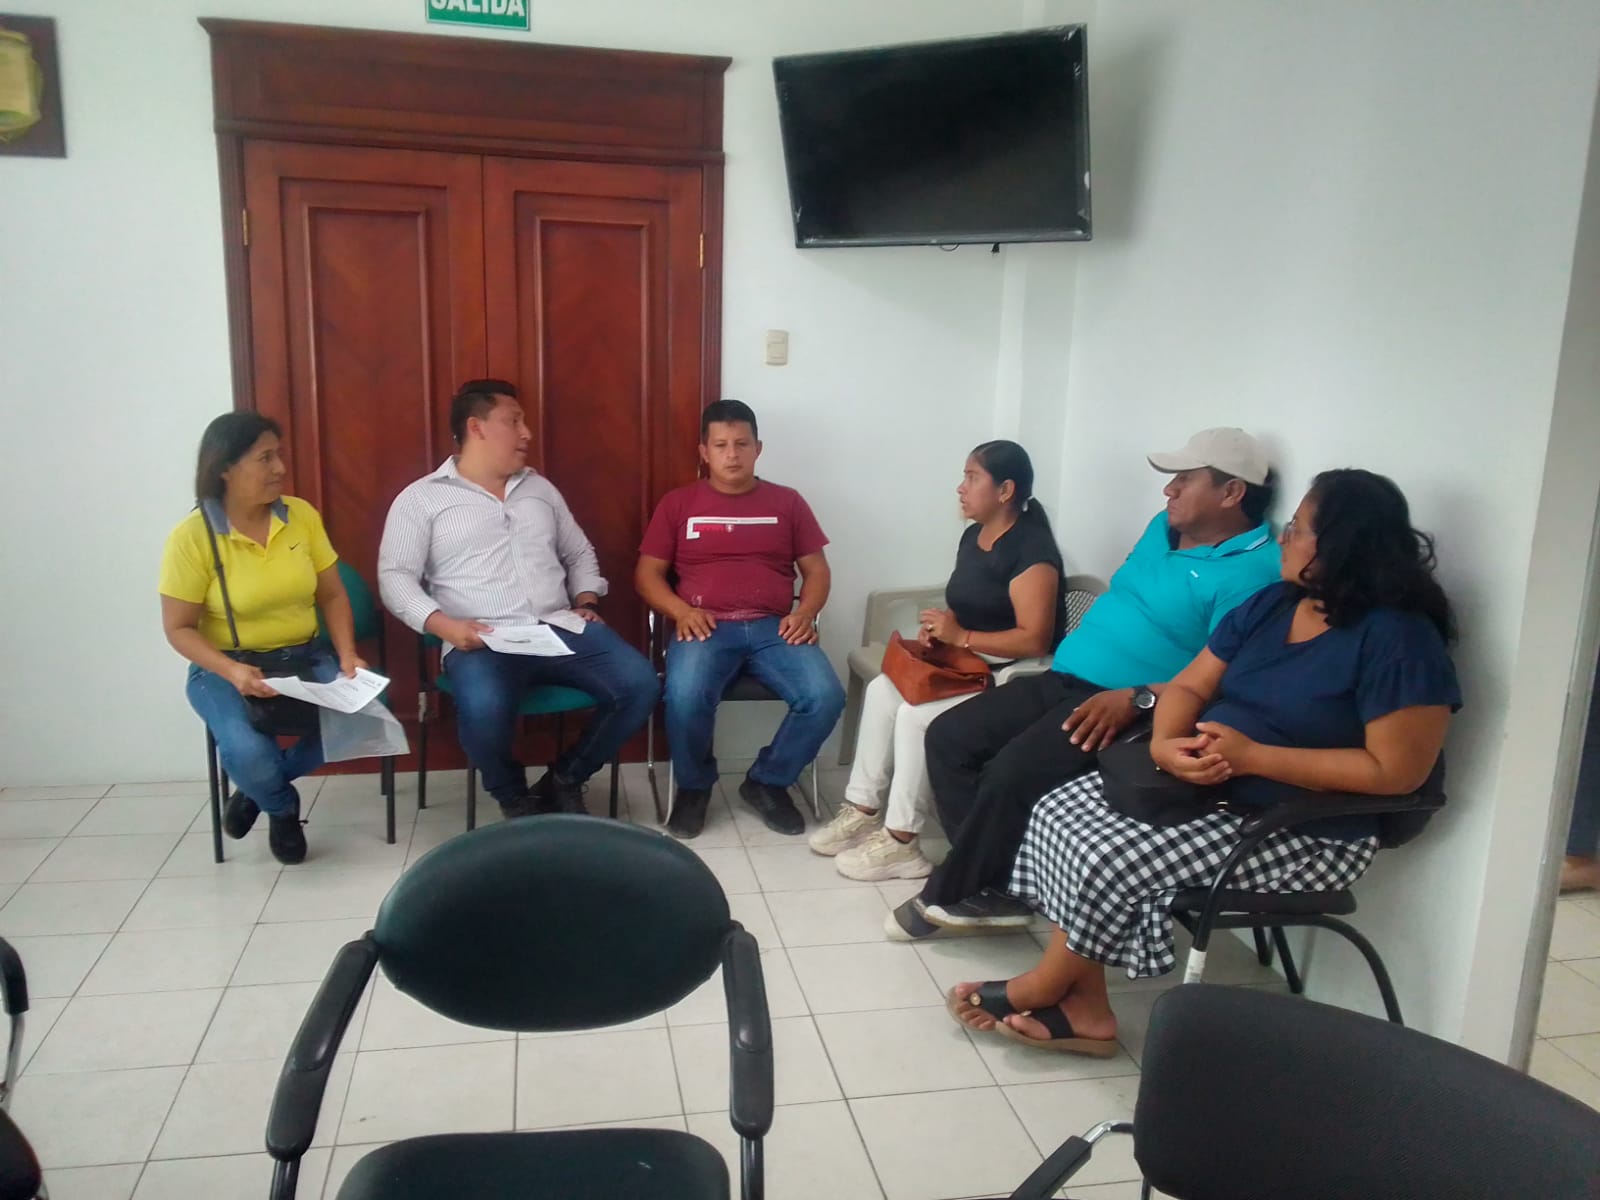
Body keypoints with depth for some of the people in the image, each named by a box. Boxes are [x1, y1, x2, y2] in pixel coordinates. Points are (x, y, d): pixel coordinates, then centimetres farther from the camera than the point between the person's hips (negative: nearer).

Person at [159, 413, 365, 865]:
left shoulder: (302, 515, -2)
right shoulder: (192, 536, -13)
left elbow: (332, 595, 4)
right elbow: (178, 629, -9)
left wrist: (347, 653, -12)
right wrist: (231, 672, -25)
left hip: (306, 657, 4)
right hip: (227, 666, -4)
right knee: (247, 752, -31)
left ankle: (258, 785, 5)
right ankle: (282, 808, 10)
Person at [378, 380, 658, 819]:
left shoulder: (540, 487, 21)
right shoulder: (420, 499, 7)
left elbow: (580, 554, 26)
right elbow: (394, 578, -1)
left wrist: (586, 602, 7)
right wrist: (443, 624, -18)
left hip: (561, 628, 5)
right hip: (482, 642, -4)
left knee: (639, 684, -19)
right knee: (484, 711, -37)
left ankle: (564, 780, 4)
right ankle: (514, 798, -2)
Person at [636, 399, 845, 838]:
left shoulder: (787, 501, 14)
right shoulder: (677, 503, 11)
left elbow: (816, 568, 14)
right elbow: (647, 574, 9)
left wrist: (805, 612, -6)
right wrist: (681, 611, -10)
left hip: (773, 627, 2)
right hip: (706, 627, -1)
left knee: (826, 696, -25)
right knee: (686, 698, -33)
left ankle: (768, 782, 1)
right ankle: (693, 785, -1)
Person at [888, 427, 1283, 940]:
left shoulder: (1252, 570, -11)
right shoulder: (1161, 528, 17)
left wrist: (1137, 698, -29)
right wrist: (1070, 645, 15)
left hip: (1130, 709, -9)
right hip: (1062, 679, 9)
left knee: (1012, 773, -29)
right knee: (947, 736, -2)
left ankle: (948, 895, -4)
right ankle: (992, 886, -2)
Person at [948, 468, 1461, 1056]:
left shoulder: (1397, 638, -16)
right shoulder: (1272, 603, 7)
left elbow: (1396, 769, -21)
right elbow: (1189, 685, 7)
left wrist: (1251, 756, -23)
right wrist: (1165, 743, -17)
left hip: (1301, 832, -8)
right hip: (1203, 783, 8)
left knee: (1113, 860, -22)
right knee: (1059, 816, -7)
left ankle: (1043, 986, 6)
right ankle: (1085, 1006, -2)